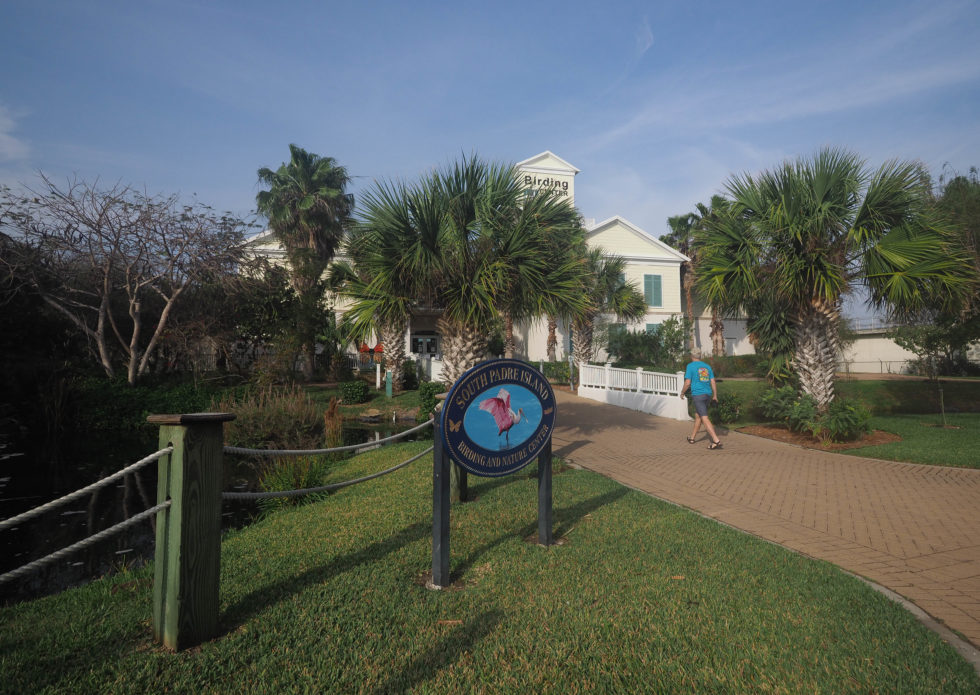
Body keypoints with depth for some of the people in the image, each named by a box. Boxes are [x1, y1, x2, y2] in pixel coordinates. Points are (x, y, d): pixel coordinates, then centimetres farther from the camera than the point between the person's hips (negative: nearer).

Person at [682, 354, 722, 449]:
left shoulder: (690, 366, -4)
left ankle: (716, 440, -20)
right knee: (697, 415, 21)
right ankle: (692, 438, 31)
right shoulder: (707, 366, 12)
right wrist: (715, 396, 17)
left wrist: (682, 393, 7)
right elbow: (713, 382, 10)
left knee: (705, 418, -10)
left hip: (697, 395, -7)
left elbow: (687, 383, -9)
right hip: (708, 394, 7)